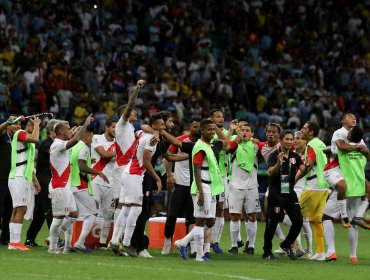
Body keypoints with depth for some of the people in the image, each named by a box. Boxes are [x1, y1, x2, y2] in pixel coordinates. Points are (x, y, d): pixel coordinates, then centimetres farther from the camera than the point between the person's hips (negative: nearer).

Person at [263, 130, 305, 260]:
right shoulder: (274, 156, -6)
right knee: (272, 223, -2)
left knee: (298, 221, -2)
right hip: (276, 194, -5)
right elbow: (271, 172, -20)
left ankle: (286, 245, 19)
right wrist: (279, 163, -38)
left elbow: (303, 169, -5)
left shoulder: (295, 156, 9)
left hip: (290, 193, 5)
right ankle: (267, 252, 10)